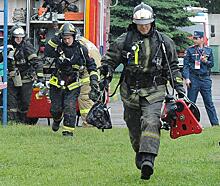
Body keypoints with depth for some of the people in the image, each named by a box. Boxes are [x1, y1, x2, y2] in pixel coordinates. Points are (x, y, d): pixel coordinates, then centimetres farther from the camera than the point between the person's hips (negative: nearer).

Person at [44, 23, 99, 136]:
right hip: (57, 84, 1)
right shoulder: (59, 47, -3)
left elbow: (91, 65, 9)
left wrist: (94, 79, 0)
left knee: (70, 108, -15)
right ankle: (57, 119, 41)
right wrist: (57, 37, -26)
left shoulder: (81, 49, -1)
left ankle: (68, 131, -10)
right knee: (56, 109, 7)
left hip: (73, 85, -1)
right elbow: (47, 52, -24)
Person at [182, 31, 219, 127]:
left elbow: (212, 64, 14)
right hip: (193, 78, -1)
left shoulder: (208, 50, 9)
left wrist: (206, 61, -8)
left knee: (209, 102, 2)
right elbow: (186, 65, 0)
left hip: (205, 78, 1)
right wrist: (187, 78, -9)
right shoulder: (190, 50, 3)